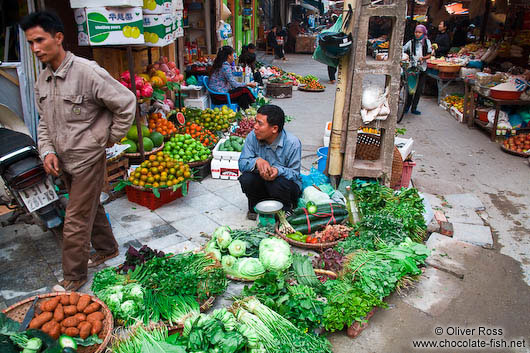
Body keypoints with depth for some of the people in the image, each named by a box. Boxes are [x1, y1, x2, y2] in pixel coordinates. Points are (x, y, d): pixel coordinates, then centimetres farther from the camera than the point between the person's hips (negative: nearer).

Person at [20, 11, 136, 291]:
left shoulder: (87, 72, -20)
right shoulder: (42, 80, 4)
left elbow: (126, 103, -16)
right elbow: (44, 121, 14)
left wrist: (111, 139, -9)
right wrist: (47, 151, -1)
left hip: (87, 160, -7)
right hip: (63, 161, 7)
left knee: (76, 222, 0)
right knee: (91, 208, 22)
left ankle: (74, 277, 18)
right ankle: (107, 249, 43)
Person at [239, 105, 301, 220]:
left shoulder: (292, 143, -22)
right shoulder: (253, 136, -13)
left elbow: (295, 174, -18)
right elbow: (242, 163, -13)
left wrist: (278, 171, -41)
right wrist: (257, 161, -37)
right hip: (262, 181, 3)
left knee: (279, 183, -36)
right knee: (246, 179, -27)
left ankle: (285, 212, -2)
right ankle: (255, 208, 4)